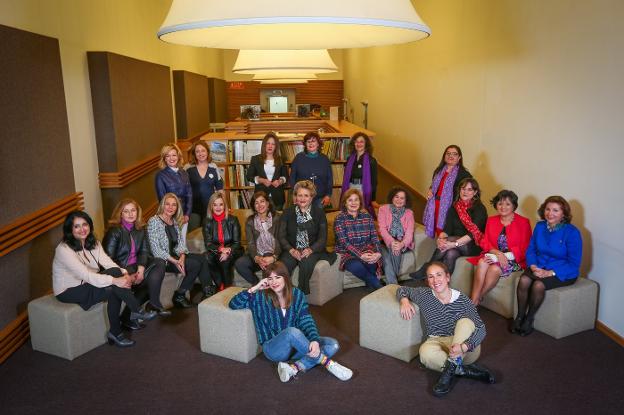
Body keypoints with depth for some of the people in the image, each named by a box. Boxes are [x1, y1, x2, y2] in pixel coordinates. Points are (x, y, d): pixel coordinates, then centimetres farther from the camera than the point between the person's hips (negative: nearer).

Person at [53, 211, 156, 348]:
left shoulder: (93, 243, 2)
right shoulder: (64, 249, -22)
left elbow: (108, 262, -9)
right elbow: (85, 275, -31)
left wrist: (123, 273, -29)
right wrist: (115, 280, -37)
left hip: (86, 284, 7)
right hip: (68, 291, -7)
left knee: (115, 272, -24)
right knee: (112, 288, -29)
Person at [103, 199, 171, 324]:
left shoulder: (140, 229, 9)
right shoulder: (114, 231, -11)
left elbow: (144, 251, 5)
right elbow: (108, 258, -15)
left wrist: (141, 269, -14)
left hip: (136, 265, 6)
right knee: (151, 279, -29)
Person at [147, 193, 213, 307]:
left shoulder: (175, 222, 12)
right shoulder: (154, 221, -11)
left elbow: (181, 243, 7)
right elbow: (155, 248, -17)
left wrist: (182, 257, -14)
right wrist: (174, 262, -22)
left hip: (175, 256, 7)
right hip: (161, 259, -7)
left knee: (201, 259, -10)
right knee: (195, 264, -20)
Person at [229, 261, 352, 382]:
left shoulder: (297, 295, 0)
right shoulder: (261, 297, -4)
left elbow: (307, 322, -9)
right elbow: (233, 304, -8)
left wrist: (314, 340, -28)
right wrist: (254, 289, -15)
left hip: (296, 345, 4)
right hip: (274, 349, -4)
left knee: (332, 344, -16)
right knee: (292, 331, -37)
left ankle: (293, 368, -30)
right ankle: (327, 363, -26)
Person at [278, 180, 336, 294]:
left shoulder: (319, 212, 8)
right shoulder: (288, 212, 11)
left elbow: (323, 238, 1)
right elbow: (282, 236, 4)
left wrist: (311, 250, -18)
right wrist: (291, 250, -15)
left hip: (313, 250, -1)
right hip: (292, 250, 1)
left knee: (306, 263, -34)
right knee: (284, 265, -31)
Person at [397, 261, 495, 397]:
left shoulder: (462, 300, -12)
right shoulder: (424, 295, -4)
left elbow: (481, 329, -18)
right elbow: (402, 289, 14)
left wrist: (463, 346, -36)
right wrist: (404, 300, -11)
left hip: (467, 349, 0)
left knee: (466, 322, -31)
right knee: (425, 351, -35)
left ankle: (451, 368, -29)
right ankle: (464, 370, -20)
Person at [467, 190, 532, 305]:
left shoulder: (523, 222, 0)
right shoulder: (491, 220, 14)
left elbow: (524, 249, -4)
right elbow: (485, 242, 7)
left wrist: (504, 256, -18)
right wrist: (498, 253, -14)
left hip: (514, 260, -3)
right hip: (494, 257, 3)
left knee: (495, 268, -34)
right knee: (482, 263, -31)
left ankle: (474, 302, -21)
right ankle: (473, 302, -32)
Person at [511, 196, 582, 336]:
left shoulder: (572, 232, -14)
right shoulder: (540, 226, 1)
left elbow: (574, 263, -14)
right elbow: (531, 249, 8)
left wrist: (550, 273, -23)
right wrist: (533, 266, -12)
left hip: (563, 272, -4)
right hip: (539, 267, 4)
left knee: (538, 285, -31)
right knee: (524, 280, -26)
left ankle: (529, 318, -7)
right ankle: (520, 316, -8)